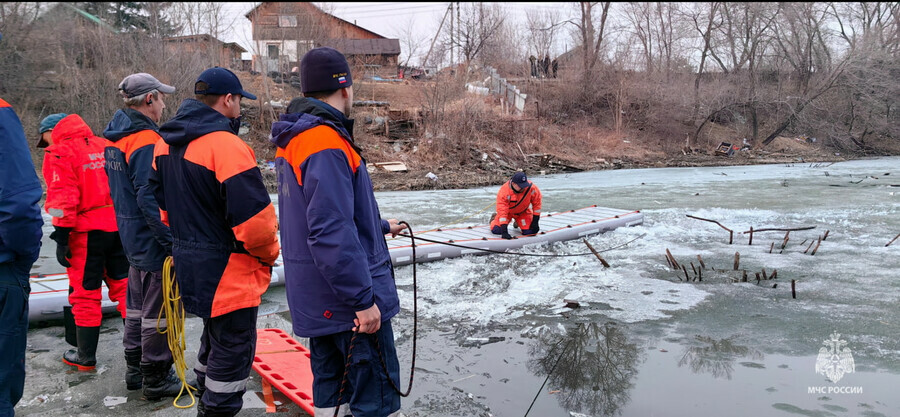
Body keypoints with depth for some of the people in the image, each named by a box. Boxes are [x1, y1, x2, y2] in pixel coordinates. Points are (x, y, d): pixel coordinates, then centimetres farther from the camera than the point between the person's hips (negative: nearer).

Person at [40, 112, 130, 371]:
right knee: (123, 286, 14)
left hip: (88, 232, -6)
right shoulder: (104, 146, 13)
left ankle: (86, 357, 14)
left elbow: (63, 198, -14)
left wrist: (61, 237, -12)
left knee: (85, 294, 5)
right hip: (119, 228, 6)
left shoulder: (59, 153, -6)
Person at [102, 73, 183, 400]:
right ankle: (156, 378, 13)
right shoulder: (145, 140, -20)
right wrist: (172, 241, -22)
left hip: (132, 236, 10)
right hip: (153, 238, -10)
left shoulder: (115, 136, 10)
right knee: (159, 310, 2)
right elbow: (151, 198, -25)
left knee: (138, 304, 21)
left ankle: (135, 369, 33)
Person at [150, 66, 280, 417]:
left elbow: (163, 203, 15)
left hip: (189, 264, 9)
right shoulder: (226, 145, -22)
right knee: (233, 348, 5)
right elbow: (254, 217, -25)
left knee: (214, 340, 26)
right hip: (228, 271, -9)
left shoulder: (166, 144, 7)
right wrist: (269, 253, -8)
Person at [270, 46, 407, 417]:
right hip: (349, 297, -10)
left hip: (317, 298, 10)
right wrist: (364, 299, -23)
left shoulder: (293, 141, 10)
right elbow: (332, 233, -27)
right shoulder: (326, 144, -21)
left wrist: (381, 226, 28)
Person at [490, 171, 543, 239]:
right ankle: (495, 218, 23)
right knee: (496, 230, -16)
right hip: (508, 212, -2)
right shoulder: (503, 191, -35)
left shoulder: (532, 188, -28)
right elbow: (502, 210, -36)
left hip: (523, 212, 2)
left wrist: (535, 221, -11)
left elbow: (537, 203, -12)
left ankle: (518, 222, 21)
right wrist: (504, 230, -41)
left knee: (529, 232, -15)